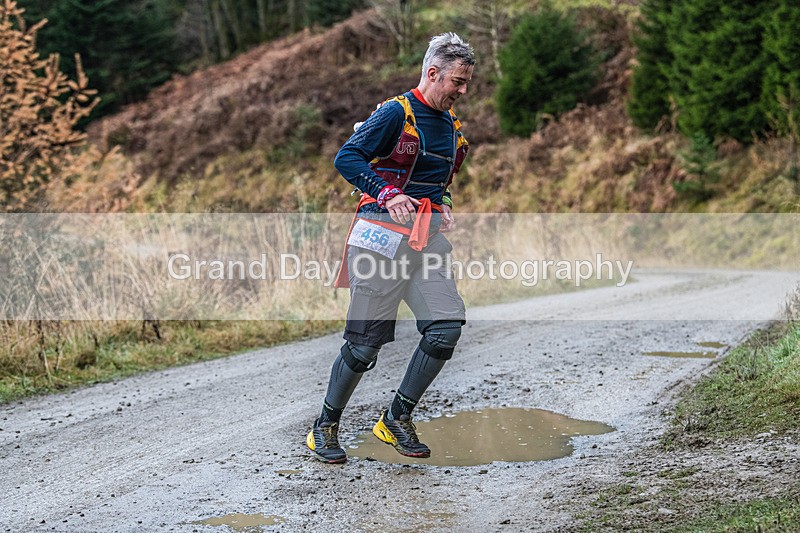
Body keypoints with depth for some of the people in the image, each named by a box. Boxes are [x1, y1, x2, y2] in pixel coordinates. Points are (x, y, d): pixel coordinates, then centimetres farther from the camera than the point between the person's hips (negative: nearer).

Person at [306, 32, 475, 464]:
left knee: (447, 326, -7)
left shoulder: (452, 125, 17)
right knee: (366, 340, -4)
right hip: (386, 232, -7)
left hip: (428, 234, 7)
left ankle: (396, 420, 8)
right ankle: (325, 426, 15)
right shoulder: (396, 112, -7)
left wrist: (444, 204, 10)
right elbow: (346, 158, -14)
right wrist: (387, 193, -25)